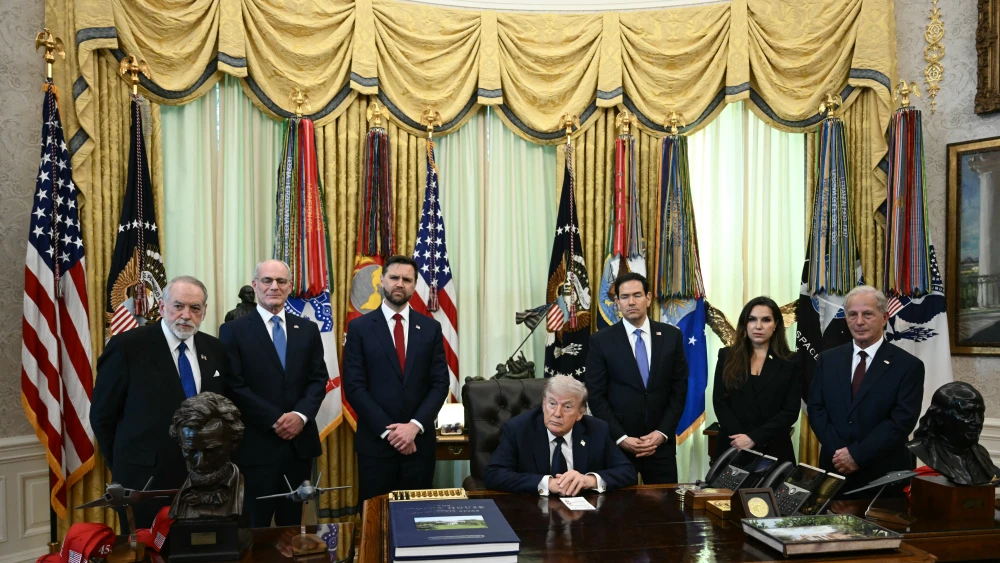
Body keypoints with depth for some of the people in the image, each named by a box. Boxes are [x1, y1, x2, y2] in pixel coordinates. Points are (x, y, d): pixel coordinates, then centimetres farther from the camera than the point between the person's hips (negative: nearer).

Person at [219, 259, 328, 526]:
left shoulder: (307, 329, 10)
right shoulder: (234, 330, -1)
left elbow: (318, 379, 6)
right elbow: (235, 387, -8)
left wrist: (301, 415, -11)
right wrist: (275, 421, -14)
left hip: (300, 441, 4)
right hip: (257, 444, -4)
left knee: (292, 524, 13)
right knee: (255, 527, 5)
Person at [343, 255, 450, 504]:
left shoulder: (430, 328, 5)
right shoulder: (359, 328, -1)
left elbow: (440, 384, 1)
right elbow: (354, 387, -6)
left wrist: (415, 426, -12)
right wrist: (388, 430, -13)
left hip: (419, 441, 2)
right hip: (375, 442, -2)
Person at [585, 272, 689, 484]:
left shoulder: (671, 336, 3)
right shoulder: (601, 340, -3)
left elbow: (679, 389, 3)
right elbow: (596, 395, -4)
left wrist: (662, 433, -6)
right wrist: (621, 438, -11)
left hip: (660, 441, 2)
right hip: (616, 442, -1)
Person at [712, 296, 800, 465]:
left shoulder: (790, 363, 2)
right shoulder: (727, 357, 4)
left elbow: (791, 411, -5)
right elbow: (720, 403, -1)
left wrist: (754, 438, -15)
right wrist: (742, 438, -14)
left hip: (773, 450, -1)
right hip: (732, 448, 1)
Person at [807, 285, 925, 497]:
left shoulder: (908, 366, -5)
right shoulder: (827, 360, 5)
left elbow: (902, 421, -12)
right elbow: (816, 409, 1)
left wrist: (856, 454, -16)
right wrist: (838, 452, -13)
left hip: (885, 475, -3)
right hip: (835, 469, 3)